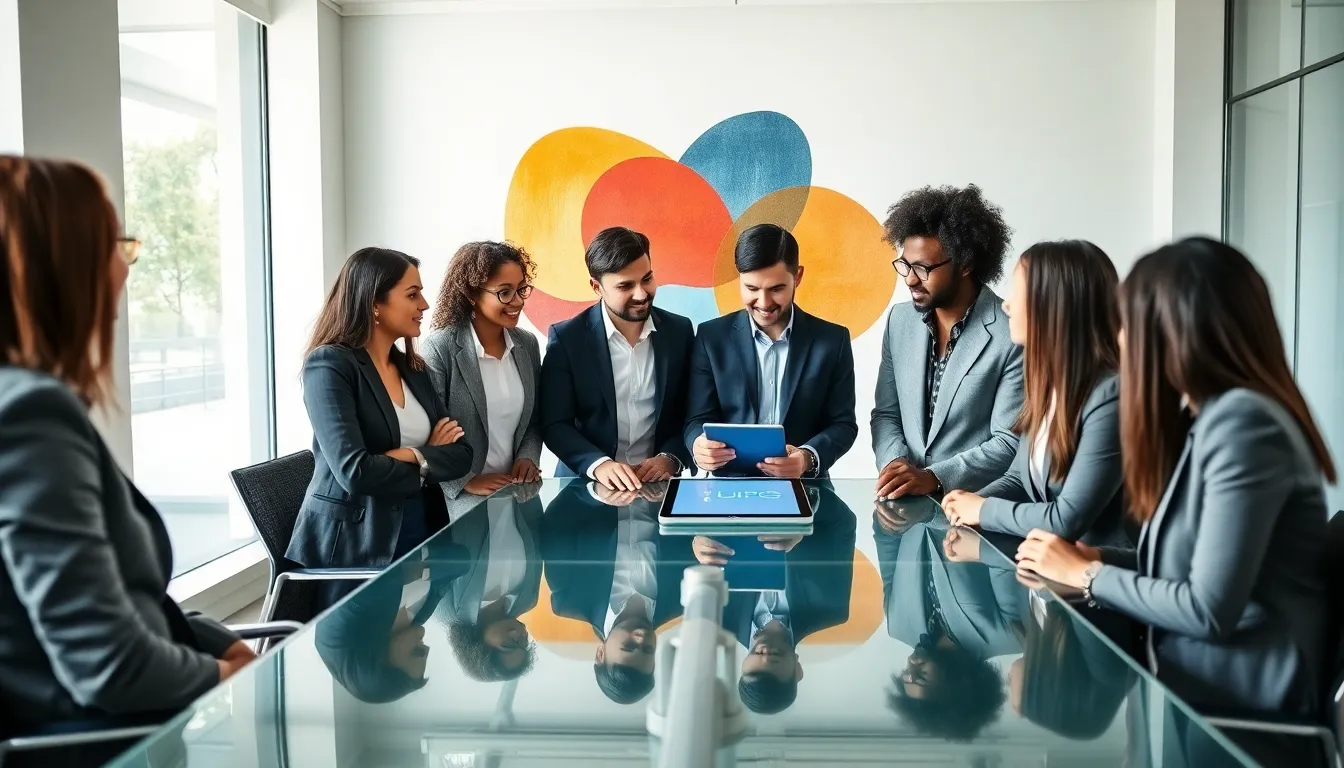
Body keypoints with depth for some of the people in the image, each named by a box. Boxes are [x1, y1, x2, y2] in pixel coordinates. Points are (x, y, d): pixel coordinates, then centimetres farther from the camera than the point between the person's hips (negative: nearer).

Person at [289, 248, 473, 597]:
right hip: (351, 546, -7)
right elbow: (354, 470, -24)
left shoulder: (412, 368, 9)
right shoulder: (330, 364, -13)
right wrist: (430, 465, -9)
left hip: (419, 535, 7)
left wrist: (413, 457, -17)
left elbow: (461, 452, 3)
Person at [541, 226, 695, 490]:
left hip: (659, 483, 2)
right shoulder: (566, 338, -4)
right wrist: (598, 464, -21)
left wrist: (671, 458, -11)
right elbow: (554, 424, -6)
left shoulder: (680, 331, 3)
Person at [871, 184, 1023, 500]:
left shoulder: (1013, 335, -11)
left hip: (976, 502, -5)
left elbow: (1011, 443, -12)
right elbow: (886, 414, 11)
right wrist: (894, 463, -8)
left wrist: (933, 477, -21)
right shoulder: (900, 320, 6)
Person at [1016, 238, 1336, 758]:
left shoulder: (1244, 423, -21)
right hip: (1192, 683, 8)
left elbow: (1208, 609, -23)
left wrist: (1086, 575, -11)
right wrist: (1096, 557, -2)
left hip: (1237, 708, -8)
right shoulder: (1211, 416, 11)